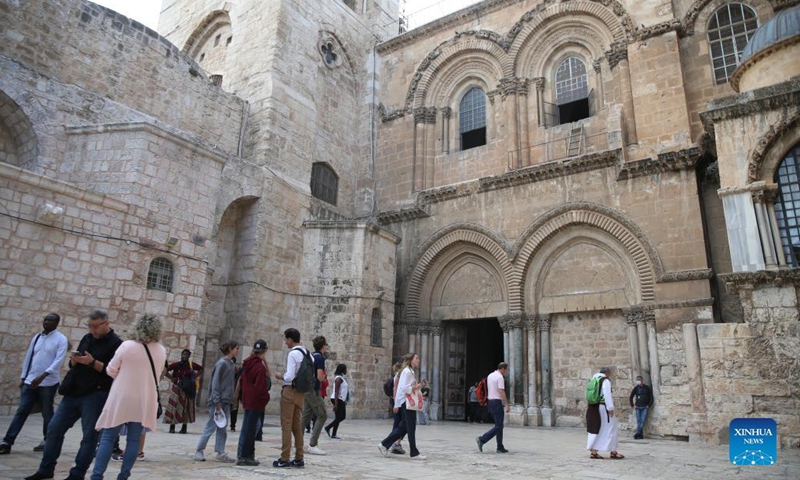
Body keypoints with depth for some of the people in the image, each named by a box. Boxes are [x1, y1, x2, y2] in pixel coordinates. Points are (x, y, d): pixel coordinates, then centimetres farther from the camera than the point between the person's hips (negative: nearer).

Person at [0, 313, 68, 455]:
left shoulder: (61, 339, -7)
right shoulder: (36, 337, 11)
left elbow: (59, 360, -15)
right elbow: (28, 357, 15)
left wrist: (42, 376, -23)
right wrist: (23, 377, 11)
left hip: (49, 382, -5)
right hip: (30, 381, 5)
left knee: (47, 413, 6)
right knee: (21, 411, 4)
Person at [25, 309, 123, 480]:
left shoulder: (116, 344, -8)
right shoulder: (87, 338, 14)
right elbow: (73, 366, 19)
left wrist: (92, 362, -23)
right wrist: (74, 360, -4)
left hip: (95, 395, -7)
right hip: (74, 392, 7)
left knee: (89, 435, -2)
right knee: (54, 429, 9)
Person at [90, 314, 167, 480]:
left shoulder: (127, 345, -10)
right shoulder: (161, 351, 1)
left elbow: (111, 370, -2)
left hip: (121, 399, -2)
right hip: (144, 401, 3)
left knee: (108, 438, 5)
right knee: (134, 440, 8)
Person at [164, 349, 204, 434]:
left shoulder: (191, 365, 1)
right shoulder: (176, 365, -5)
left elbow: (201, 369, 16)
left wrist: (194, 376, 5)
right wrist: (171, 378, -7)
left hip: (188, 389, 2)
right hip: (177, 388, -2)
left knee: (186, 407, 4)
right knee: (174, 406, -3)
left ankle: (184, 427, 12)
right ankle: (172, 427, 5)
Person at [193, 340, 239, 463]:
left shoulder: (230, 363, 11)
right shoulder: (222, 363, -14)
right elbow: (215, 383, -16)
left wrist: (231, 400, 12)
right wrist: (217, 402, -17)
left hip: (226, 401, 8)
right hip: (218, 401, -8)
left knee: (223, 428, 9)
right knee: (211, 427, 0)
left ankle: (220, 453, 14)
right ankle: (199, 452, 13)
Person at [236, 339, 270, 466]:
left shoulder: (247, 364, 9)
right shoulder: (260, 367, -18)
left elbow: (241, 381, 17)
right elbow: (260, 386, -21)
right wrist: (266, 398, -6)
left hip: (247, 399, 9)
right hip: (255, 402, -9)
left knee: (248, 427, 16)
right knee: (249, 428, -2)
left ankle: (248, 454, 24)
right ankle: (243, 456, 4)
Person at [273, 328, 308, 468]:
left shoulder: (293, 354, -16)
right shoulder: (307, 353, 10)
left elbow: (289, 377, -20)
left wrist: (280, 376, -3)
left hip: (290, 391, -8)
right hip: (301, 391, 8)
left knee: (286, 425, 0)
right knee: (297, 425, 14)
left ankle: (284, 459, 4)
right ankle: (299, 459, 18)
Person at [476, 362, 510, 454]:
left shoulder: (490, 376, 15)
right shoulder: (500, 377, -13)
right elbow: (501, 391, -20)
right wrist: (507, 405, -18)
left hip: (490, 401, 9)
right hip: (497, 402, -9)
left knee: (499, 425, 13)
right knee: (498, 426, -4)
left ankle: (500, 448, 12)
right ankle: (482, 439, -12)